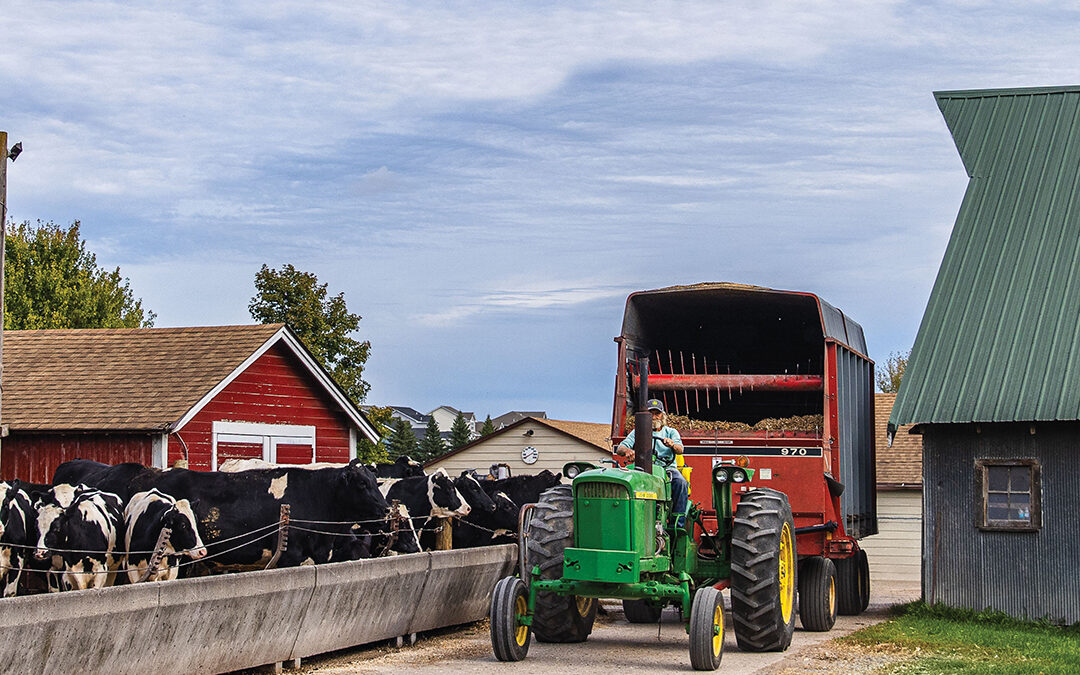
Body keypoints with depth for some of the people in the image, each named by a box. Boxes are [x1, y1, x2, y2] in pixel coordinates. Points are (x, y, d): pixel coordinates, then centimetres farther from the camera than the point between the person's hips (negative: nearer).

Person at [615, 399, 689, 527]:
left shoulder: (671, 432, 17)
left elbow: (680, 450, -2)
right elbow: (619, 449, 6)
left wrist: (672, 445, -28)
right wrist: (627, 451, -21)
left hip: (667, 468, 0)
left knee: (680, 482, -33)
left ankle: (678, 523, -31)